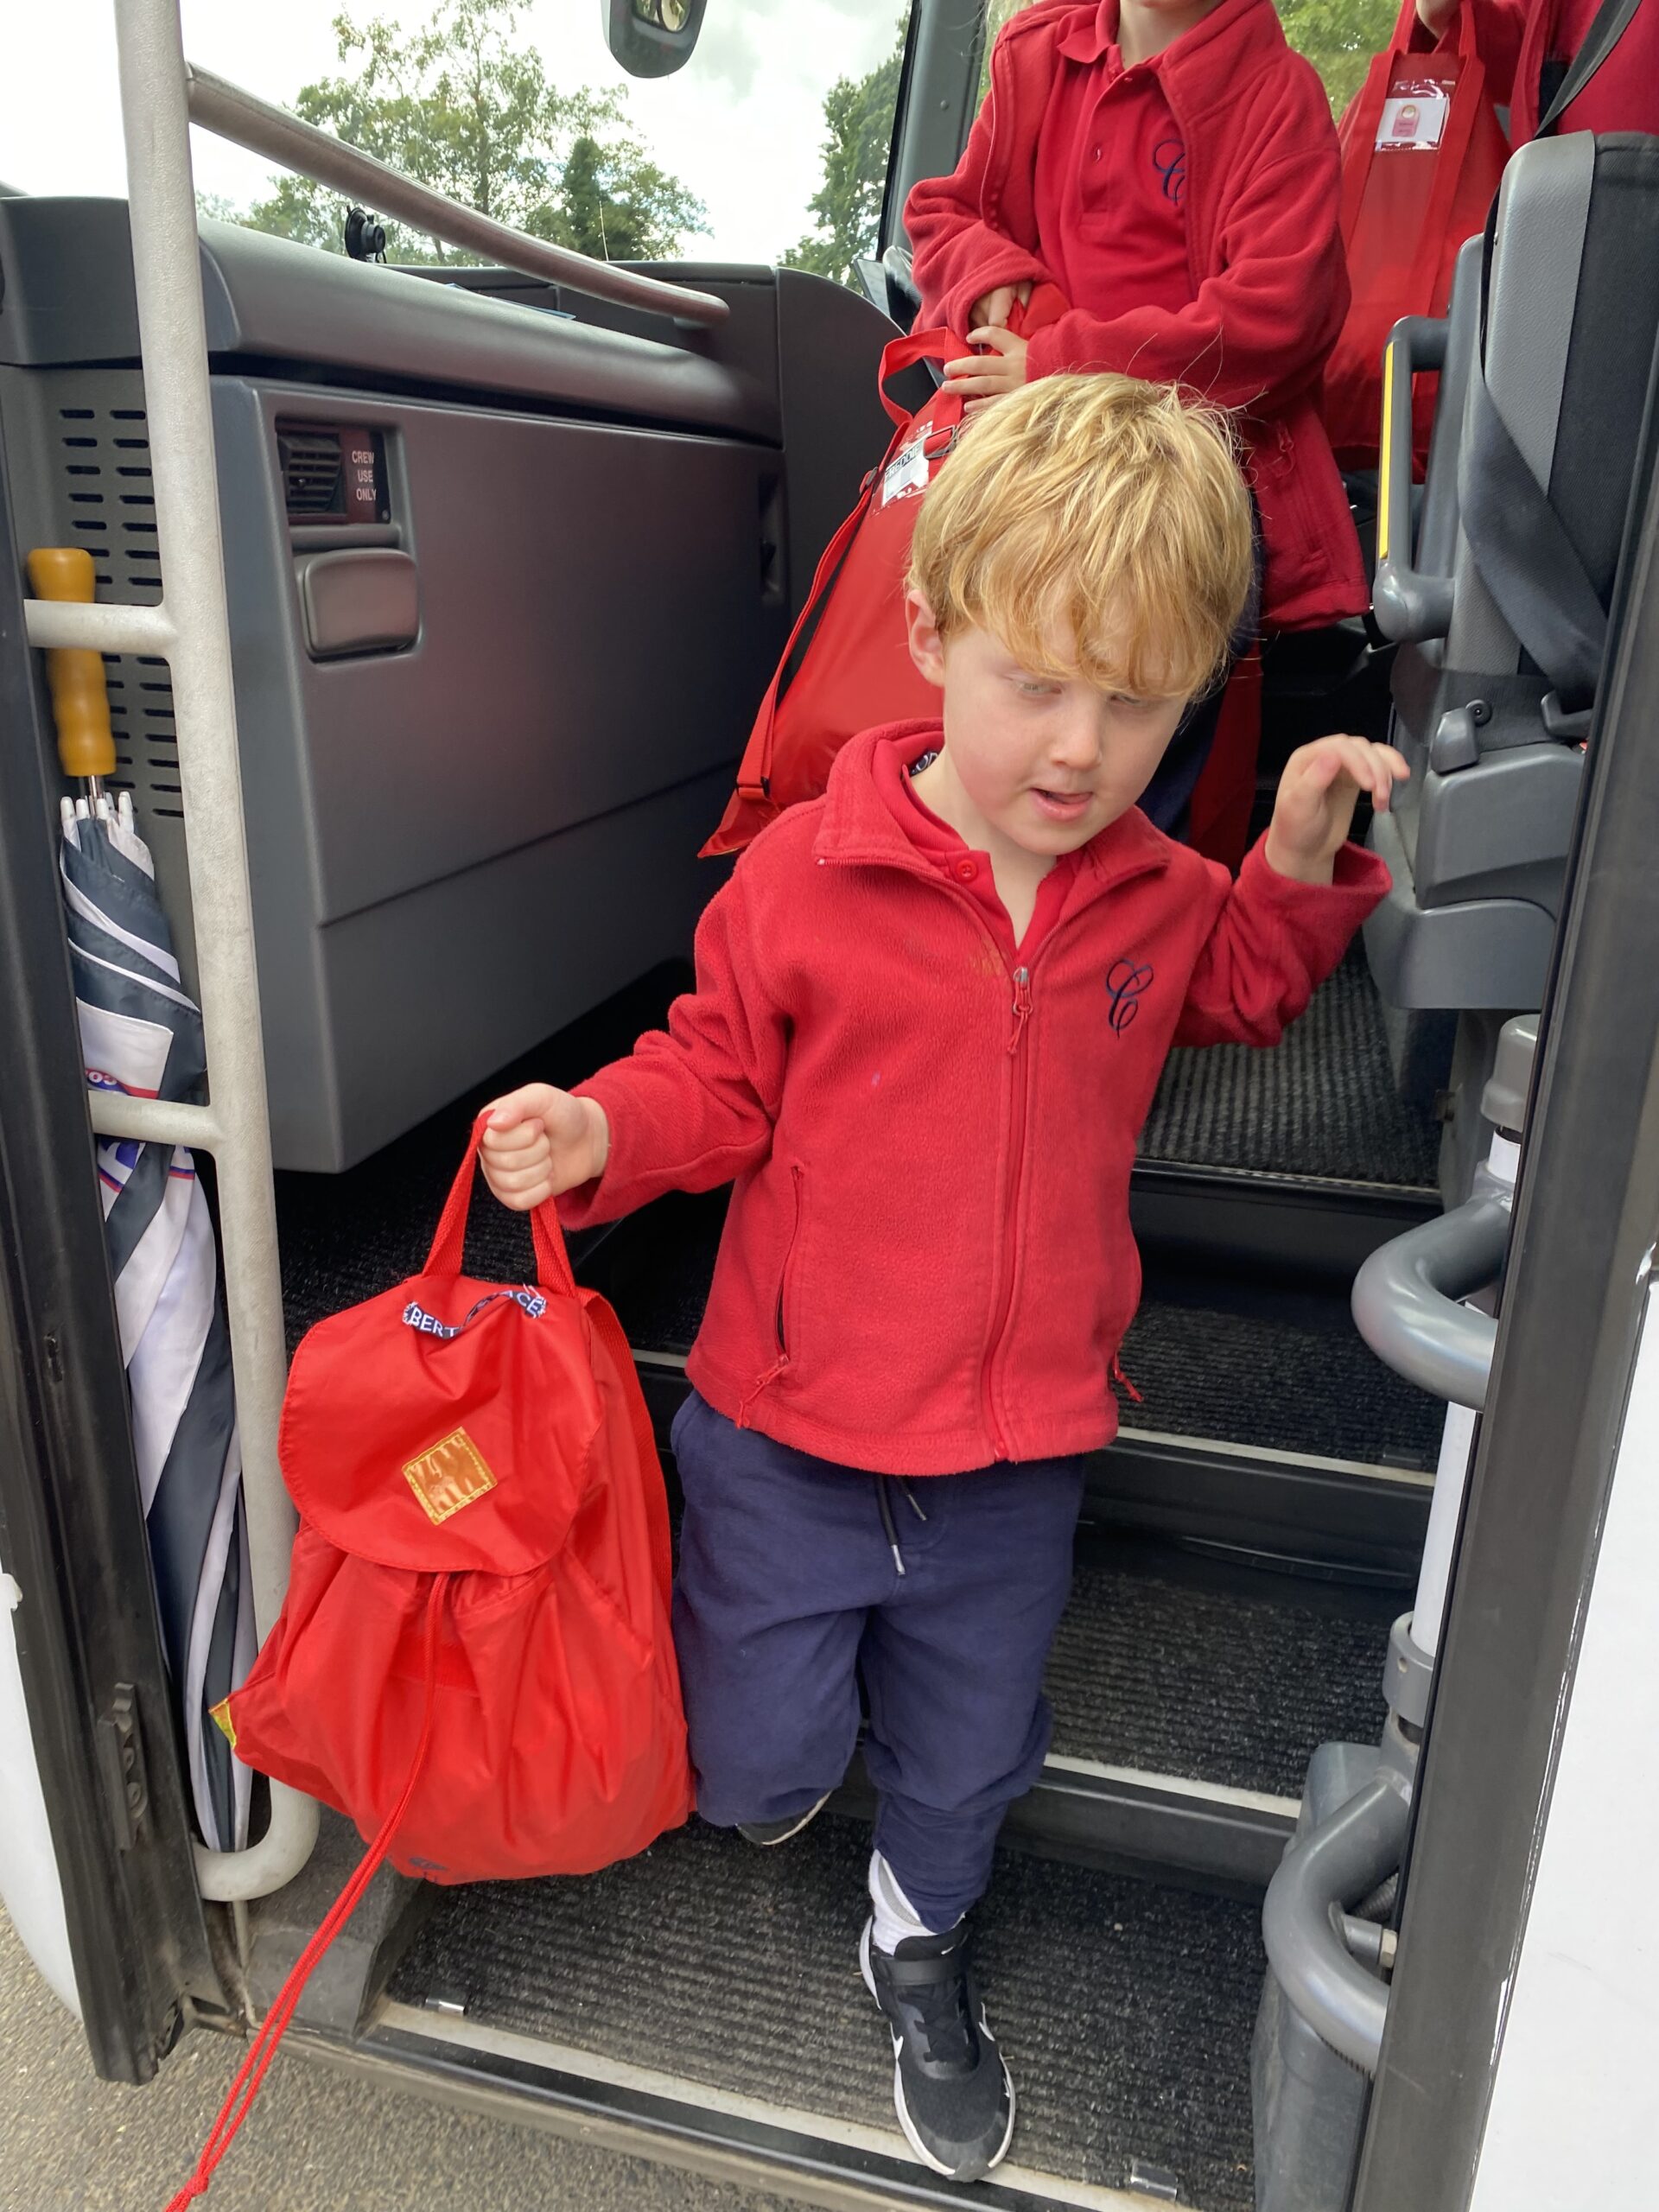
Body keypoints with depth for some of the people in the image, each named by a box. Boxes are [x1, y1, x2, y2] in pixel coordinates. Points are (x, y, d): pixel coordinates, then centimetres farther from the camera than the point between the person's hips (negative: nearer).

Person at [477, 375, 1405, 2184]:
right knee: (759, 1766, 16)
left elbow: (1237, 992, 19)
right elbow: (716, 1081, -5)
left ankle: (919, 1939, 58)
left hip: (1017, 1454, 3)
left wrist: (1300, 866, 1)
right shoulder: (804, 877, -16)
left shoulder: (1158, 900, -3)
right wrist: (595, 1132, -24)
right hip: (789, 1438, -2)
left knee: (966, 1752, 24)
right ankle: (765, 1754, 56)